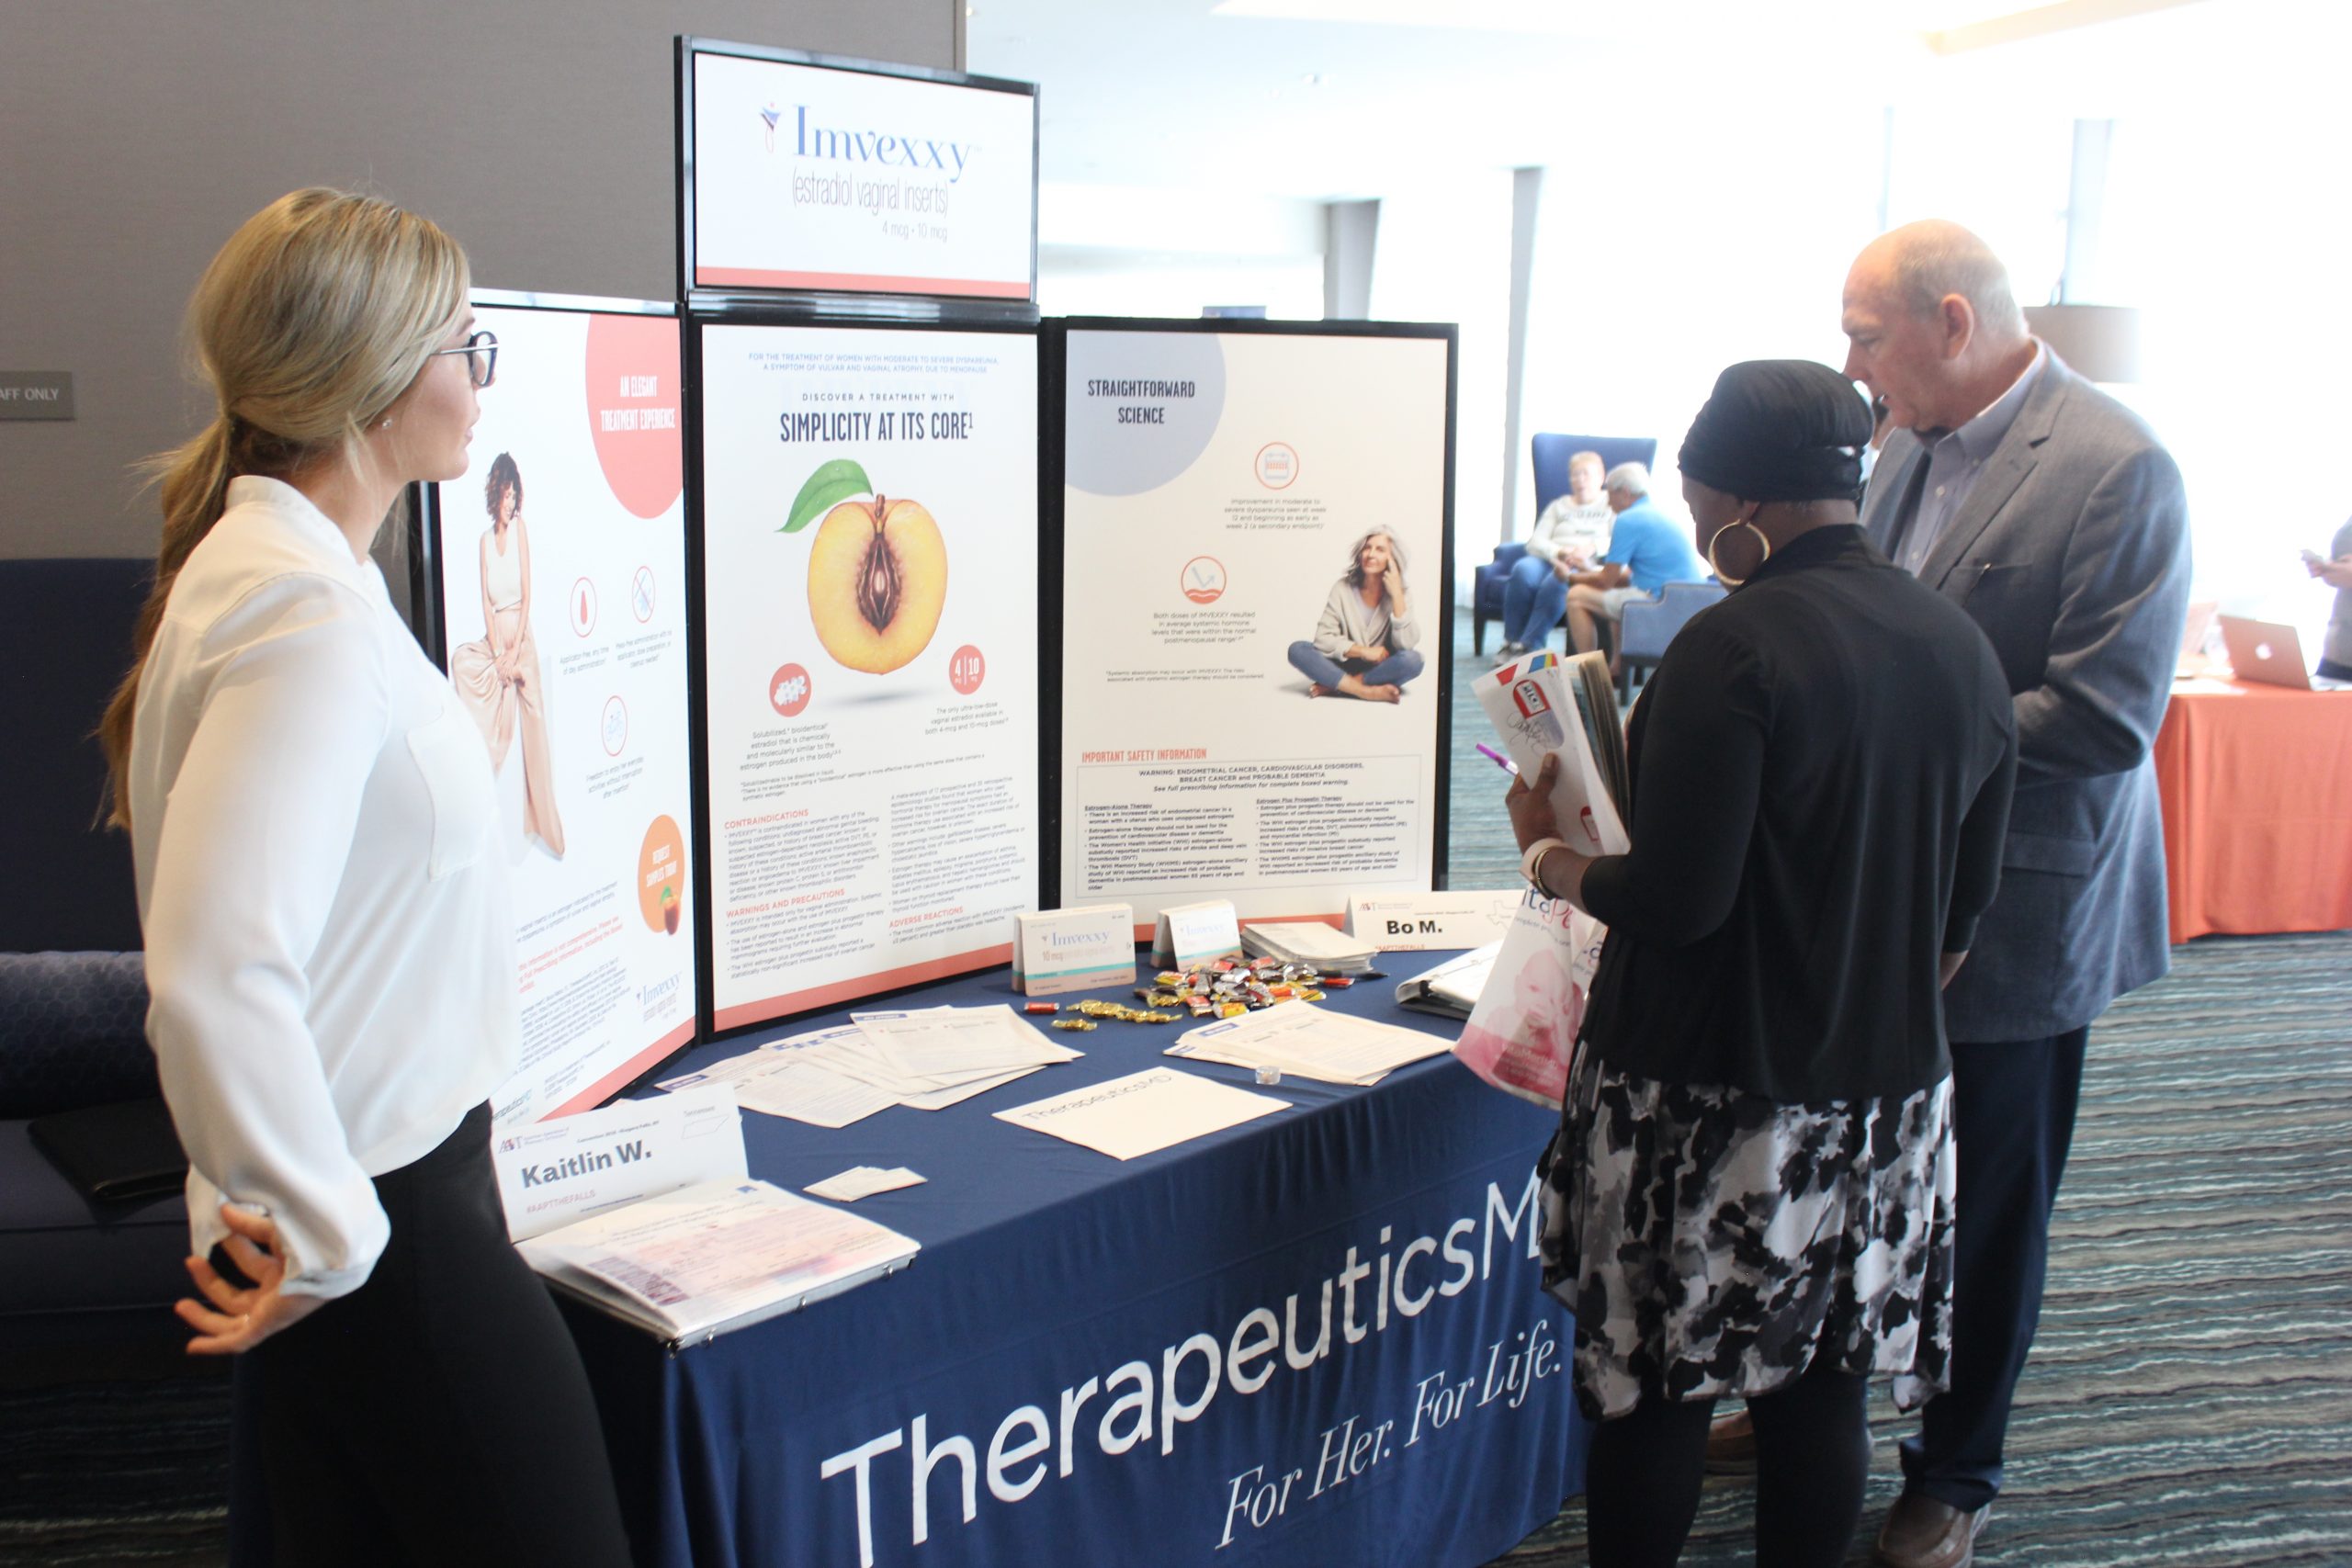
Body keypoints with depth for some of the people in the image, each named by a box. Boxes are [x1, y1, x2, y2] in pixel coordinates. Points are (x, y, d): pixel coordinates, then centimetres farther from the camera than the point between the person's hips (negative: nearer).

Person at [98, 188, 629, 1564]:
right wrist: (319, 1236, -19)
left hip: (368, 1195, 10)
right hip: (387, 1223, -10)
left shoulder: (264, 562, 10)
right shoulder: (309, 613, -22)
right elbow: (214, 978, -31)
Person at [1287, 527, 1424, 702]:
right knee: (1297, 650, -23)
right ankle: (1367, 691, -30)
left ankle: (1332, 685, -23)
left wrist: (1396, 594, -23)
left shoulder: (1399, 595, -6)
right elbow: (1323, 639, -12)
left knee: (1412, 659, -33)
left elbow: (1406, 644, -21)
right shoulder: (1343, 588, -6)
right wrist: (1363, 651, -20)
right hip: (1345, 667, 1)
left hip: (1380, 671, -1)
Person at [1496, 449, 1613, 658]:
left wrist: (1593, 547, -17)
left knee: (1556, 582, -38)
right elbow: (1535, 542, 13)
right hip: (1548, 559, 3)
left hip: (1587, 566, -3)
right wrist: (1559, 552, -9)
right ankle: (1511, 641, -31)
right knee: (1523, 570, -34)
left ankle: (1527, 646, -38)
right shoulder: (1558, 506, 29)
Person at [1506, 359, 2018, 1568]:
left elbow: (1676, 899, -20)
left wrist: (1546, 855, -2)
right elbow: (1964, 910, 13)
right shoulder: (1961, 648, 5)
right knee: (1821, 1392, 18)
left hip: (1710, 1099, -7)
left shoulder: (1733, 647, -18)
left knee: (1651, 1394, 9)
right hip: (1885, 1085, 7)